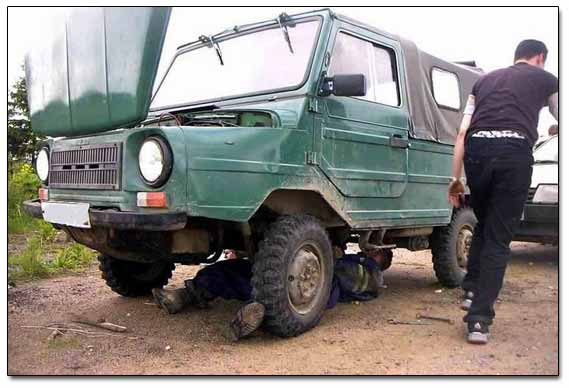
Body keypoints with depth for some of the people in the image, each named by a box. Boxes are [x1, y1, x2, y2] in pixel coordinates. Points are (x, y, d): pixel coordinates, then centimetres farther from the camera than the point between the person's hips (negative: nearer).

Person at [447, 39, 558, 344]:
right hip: (514, 150, -3)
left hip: (476, 149, 3)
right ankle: (479, 319, -1)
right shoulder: (546, 80, 20)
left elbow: (463, 131, 16)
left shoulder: (484, 80, 26)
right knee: (498, 238, 1)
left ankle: (472, 291, 21)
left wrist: (456, 178, 16)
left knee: (483, 225, 25)